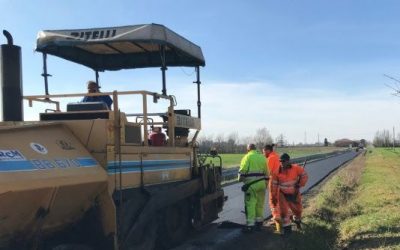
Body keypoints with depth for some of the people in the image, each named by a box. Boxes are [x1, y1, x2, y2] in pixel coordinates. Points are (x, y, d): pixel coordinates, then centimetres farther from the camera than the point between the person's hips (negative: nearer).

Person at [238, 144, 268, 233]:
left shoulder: (247, 157, -4)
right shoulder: (262, 157, 12)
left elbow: (242, 170, -11)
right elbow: (266, 172, 14)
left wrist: (240, 179, 5)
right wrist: (265, 184, 20)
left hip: (251, 184, -6)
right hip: (262, 183, 6)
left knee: (250, 204, -5)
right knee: (260, 204, 15)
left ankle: (250, 225, -9)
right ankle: (259, 222, 25)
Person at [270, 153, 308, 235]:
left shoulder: (296, 168, -18)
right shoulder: (277, 172, -15)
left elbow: (304, 175, -4)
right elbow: (274, 185, -7)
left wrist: (299, 185, -12)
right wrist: (274, 197, -5)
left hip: (294, 194, 1)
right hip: (283, 194, -1)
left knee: (298, 209, 17)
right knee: (283, 211, -10)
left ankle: (297, 220, 50)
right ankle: (287, 227, 6)